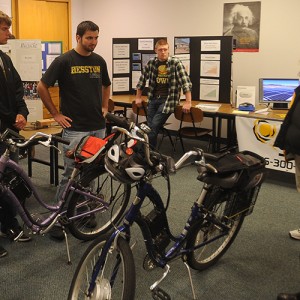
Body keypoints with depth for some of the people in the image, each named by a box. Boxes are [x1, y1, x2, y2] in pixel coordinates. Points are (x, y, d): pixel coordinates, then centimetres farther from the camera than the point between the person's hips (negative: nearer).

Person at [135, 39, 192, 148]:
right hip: (153, 99, 4)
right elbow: (142, 79, 14)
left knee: (154, 126, -12)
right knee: (149, 127, 0)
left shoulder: (175, 63, -9)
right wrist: (138, 97, 17)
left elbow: (185, 82, -14)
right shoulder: (151, 63, 3)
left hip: (168, 100, -4)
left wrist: (188, 102, -20)